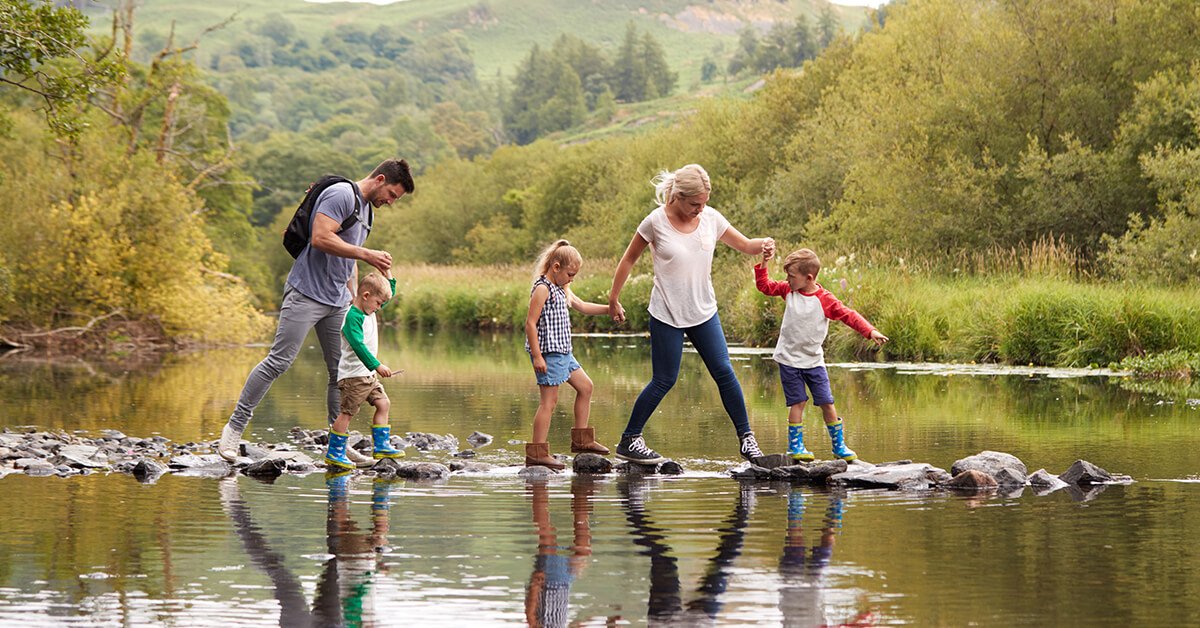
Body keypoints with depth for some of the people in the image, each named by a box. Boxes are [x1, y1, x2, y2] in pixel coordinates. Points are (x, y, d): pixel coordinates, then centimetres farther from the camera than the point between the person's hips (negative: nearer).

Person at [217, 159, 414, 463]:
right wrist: (367, 254, -18)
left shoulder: (367, 210, 21)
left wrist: (354, 300, 23)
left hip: (338, 302, 9)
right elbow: (321, 238, -22)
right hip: (306, 295, -9)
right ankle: (234, 427, -3)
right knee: (278, 362, -11)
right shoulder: (341, 194, -10)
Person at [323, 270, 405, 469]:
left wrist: (387, 272, 11)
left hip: (368, 374, 10)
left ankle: (381, 446, 9)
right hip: (353, 375, -10)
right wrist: (376, 365, -34)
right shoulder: (353, 316, -19)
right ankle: (334, 453, 0)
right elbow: (358, 345, -29)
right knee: (347, 412, -6)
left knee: (383, 403, 6)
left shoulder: (368, 311, 11)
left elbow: (390, 293, 24)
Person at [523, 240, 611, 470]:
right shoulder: (542, 289, -14)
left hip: (562, 351, 10)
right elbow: (530, 323, -18)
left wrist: (609, 308, 14)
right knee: (549, 400, -10)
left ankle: (581, 440, 25)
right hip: (548, 352, -10)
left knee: (585, 387, 16)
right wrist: (536, 356, -21)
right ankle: (536, 453, -9)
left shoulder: (561, 289, 16)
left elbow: (582, 306, 27)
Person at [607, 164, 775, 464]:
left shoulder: (711, 218, -2)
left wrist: (762, 245, -17)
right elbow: (629, 260, -1)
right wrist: (613, 299, 4)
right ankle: (629, 441, 11)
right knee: (664, 380, 0)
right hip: (667, 315, -4)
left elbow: (745, 245, 6)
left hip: (704, 313, 4)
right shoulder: (656, 222, -12)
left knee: (724, 372, 0)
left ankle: (745, 437, 10)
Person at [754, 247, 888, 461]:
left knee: (826, 402, 2)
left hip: (813, 361, -1)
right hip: (789, 359, 1)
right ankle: (795, 445, 4)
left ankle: (839, 445, 14)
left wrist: (870, 331, -24)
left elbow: (848, 315, -13)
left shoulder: (824, 300, -13)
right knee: (797, 402, -3)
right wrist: (763, 264, -1)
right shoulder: (789, 290, 0)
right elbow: (764, 286, 12)